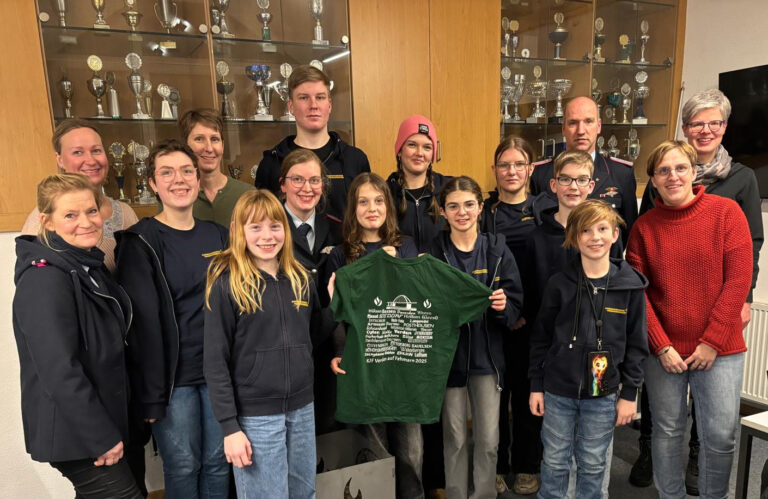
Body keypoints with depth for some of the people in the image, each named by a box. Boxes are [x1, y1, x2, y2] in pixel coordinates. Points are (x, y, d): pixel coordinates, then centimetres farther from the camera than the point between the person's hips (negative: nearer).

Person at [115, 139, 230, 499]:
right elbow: (143, 321, -13)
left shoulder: (218, 236, 6)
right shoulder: (140, 242, -8)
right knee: (182, 467, 9)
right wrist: (151, 394, -14)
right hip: (173, 376, -4)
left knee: (218, 462, 15)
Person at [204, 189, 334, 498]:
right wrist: (230, 426, -13)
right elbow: (215, 361, -11)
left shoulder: (300, 278, 3)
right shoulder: (227, 283, -11)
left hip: (302, 409, 5)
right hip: (256, 415, -5)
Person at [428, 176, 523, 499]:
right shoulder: (432, 253, -4)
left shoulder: (498, 249, -1)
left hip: (487, 354, 1)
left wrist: (504, 306, -20)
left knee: (488, 439, 7)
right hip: (448, 353, -1)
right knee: (454, 438, 12)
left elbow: (516, 304, 0)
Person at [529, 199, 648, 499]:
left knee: (593, 466, 14)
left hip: (603, 394, 0)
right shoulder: (559, 284, -6)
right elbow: (540, 337, 1)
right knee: (555, 463, 12)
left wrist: (629, 393, 1)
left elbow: (636, 344, 1)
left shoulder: (631, 285, -4)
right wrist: (536, 386, 1)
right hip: (558, 391, 0)